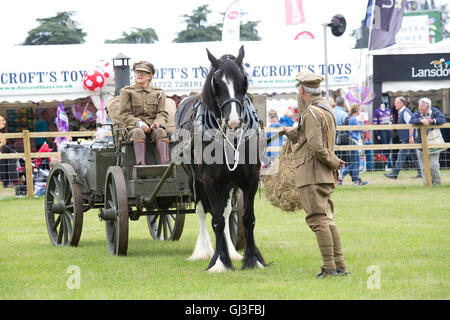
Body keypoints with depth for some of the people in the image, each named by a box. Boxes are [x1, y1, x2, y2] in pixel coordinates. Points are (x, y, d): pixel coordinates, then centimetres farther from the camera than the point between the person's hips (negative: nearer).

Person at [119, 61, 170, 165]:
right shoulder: (127, 92, 12)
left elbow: (162, 113, 12)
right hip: (132, 127, -2)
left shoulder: (158, 92, 19)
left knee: (160, 131, -34)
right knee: (138, 132, -38)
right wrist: (139, 123, -15)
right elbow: (124, 115, 3)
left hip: (152, 126, 2)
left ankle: (165, 163, -53)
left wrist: (157, 122, -12)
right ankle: (140, 164, -56)